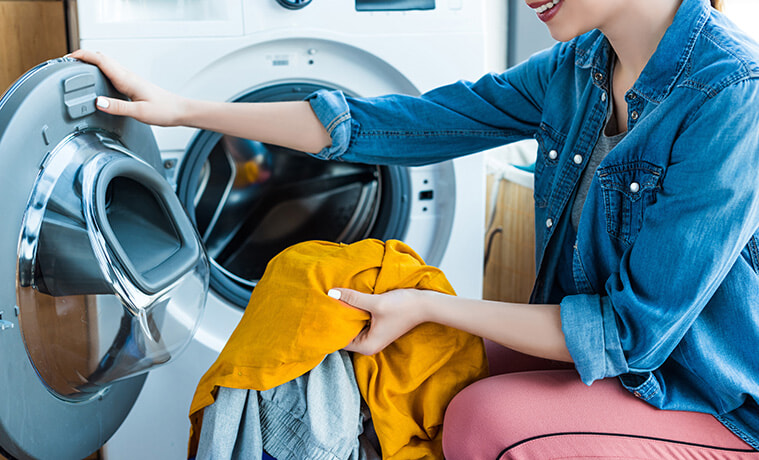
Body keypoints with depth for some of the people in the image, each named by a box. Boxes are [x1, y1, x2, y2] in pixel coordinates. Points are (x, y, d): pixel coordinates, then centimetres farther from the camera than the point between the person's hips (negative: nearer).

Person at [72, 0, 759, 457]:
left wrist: (429, 306, -21)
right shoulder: (574, 70, -5)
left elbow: (630, 330, -26)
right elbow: (392, 124, -5)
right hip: (612, 358, 6)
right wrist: (185, 110, -6)